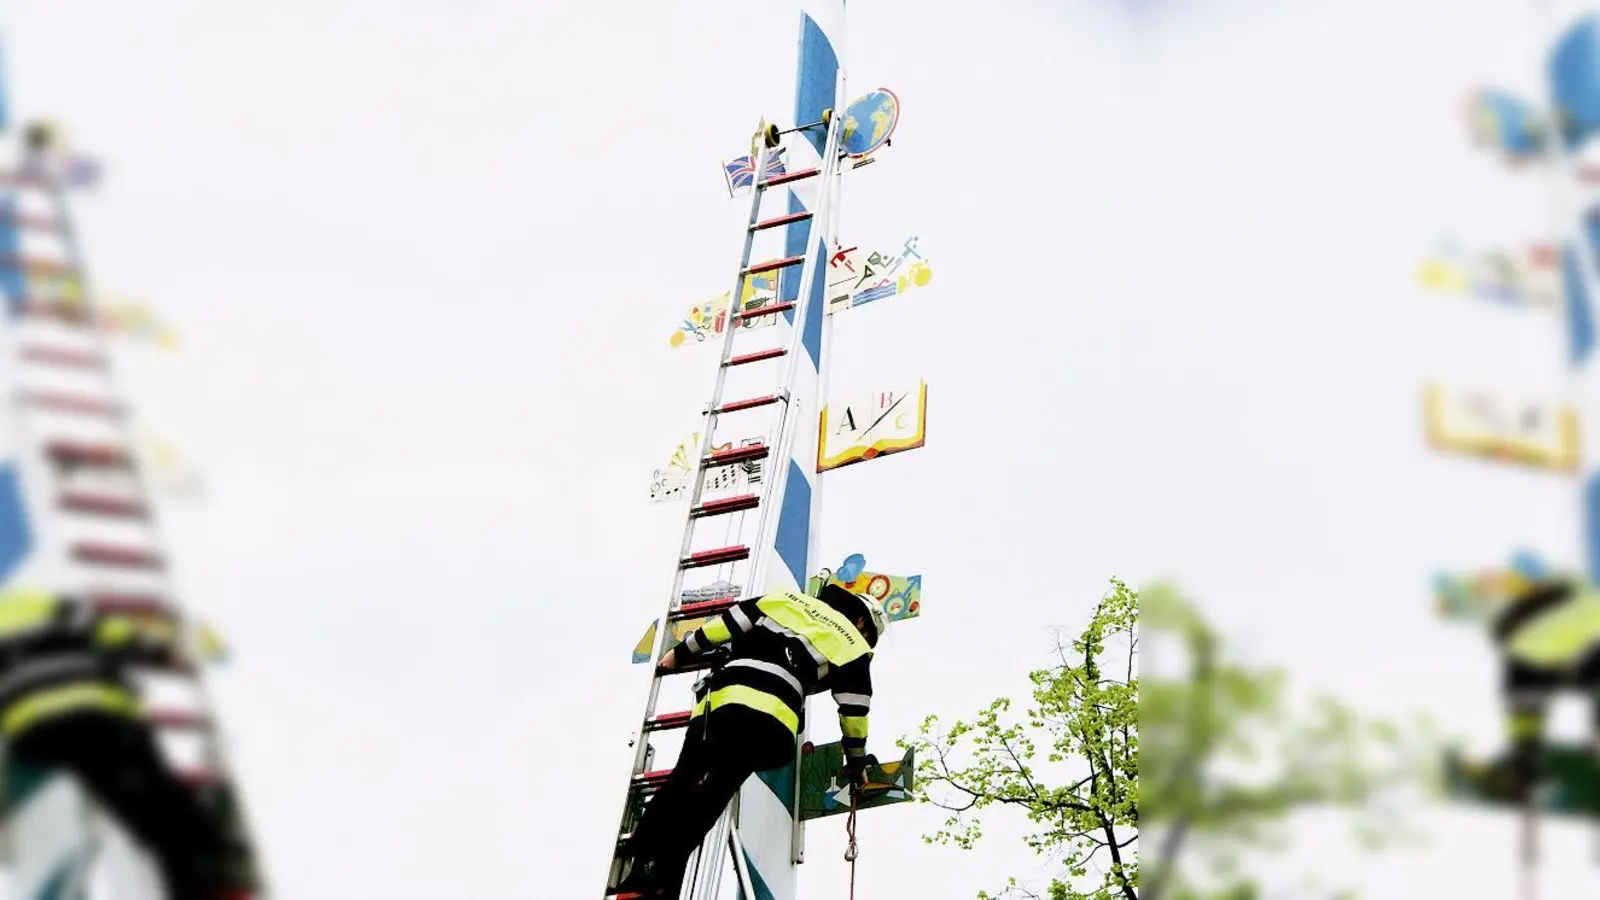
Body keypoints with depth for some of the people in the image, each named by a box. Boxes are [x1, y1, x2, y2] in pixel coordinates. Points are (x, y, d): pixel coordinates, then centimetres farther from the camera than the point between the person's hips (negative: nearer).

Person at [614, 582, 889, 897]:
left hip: (717, 700, 4)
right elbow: (855, 711, 18)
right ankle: (659, 870, -25)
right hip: (767, 720, -4)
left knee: (683, 781, 5)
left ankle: (647, 858, -6)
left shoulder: (791, 601, 28)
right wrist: (856, 762, 31)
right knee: (711, 791, -11)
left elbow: (729, 623, 26)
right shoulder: (852, 645, 18)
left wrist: (682, 652, 35)